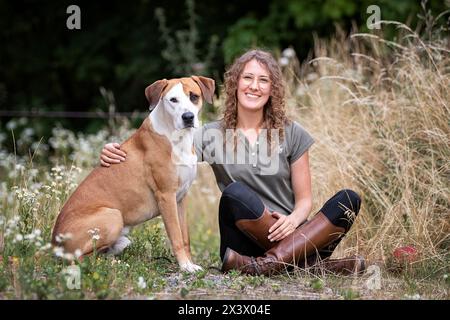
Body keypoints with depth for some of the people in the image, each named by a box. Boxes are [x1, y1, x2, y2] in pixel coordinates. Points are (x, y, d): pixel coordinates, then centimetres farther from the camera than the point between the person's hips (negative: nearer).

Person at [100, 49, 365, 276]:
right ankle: (309, 262, -33)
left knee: (348, 200, -24)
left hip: (287, 231, 2)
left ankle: (271, 262, -36)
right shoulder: (212, 135, 7)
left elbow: (304, 200, 8)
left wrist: (293, 220, -15)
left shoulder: (292, 134, 8)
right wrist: (116, 153, -15)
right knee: (234, 192, -33)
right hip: (245, 240, -1)